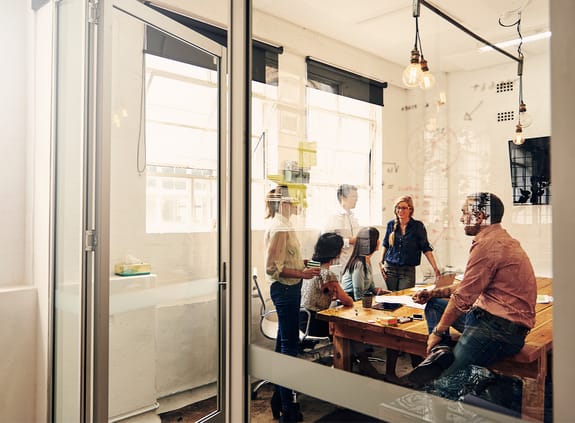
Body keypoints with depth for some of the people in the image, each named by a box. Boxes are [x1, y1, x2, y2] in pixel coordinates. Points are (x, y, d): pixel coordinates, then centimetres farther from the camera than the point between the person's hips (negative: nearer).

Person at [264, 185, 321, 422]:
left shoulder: (282, 225, 13)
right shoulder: (279, 228, -18)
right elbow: (273, 268, -21)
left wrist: (304, 263, 10)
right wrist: (301, 274, -23)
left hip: (289, 289, 10)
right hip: (285, 289, -10)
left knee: (283, 343, 17)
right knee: (289, 345, -2)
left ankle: (279, 399, 31)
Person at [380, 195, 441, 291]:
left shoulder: (418, 226, -4)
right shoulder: (391, 224, 3)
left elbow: (426, 249, -2)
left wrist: (436, 269, -8)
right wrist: (382, 263, 7)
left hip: (408, 270, -2)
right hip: (390, 269, 2)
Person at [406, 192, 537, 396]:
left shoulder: (488, 244, -18)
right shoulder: (500, 239, 16)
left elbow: (464, 297, -16)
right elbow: (472, 285, 22)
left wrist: (438, 331, -4)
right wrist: (434, 292, 14)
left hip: (498, 329, -11)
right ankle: (441, 350, -10)